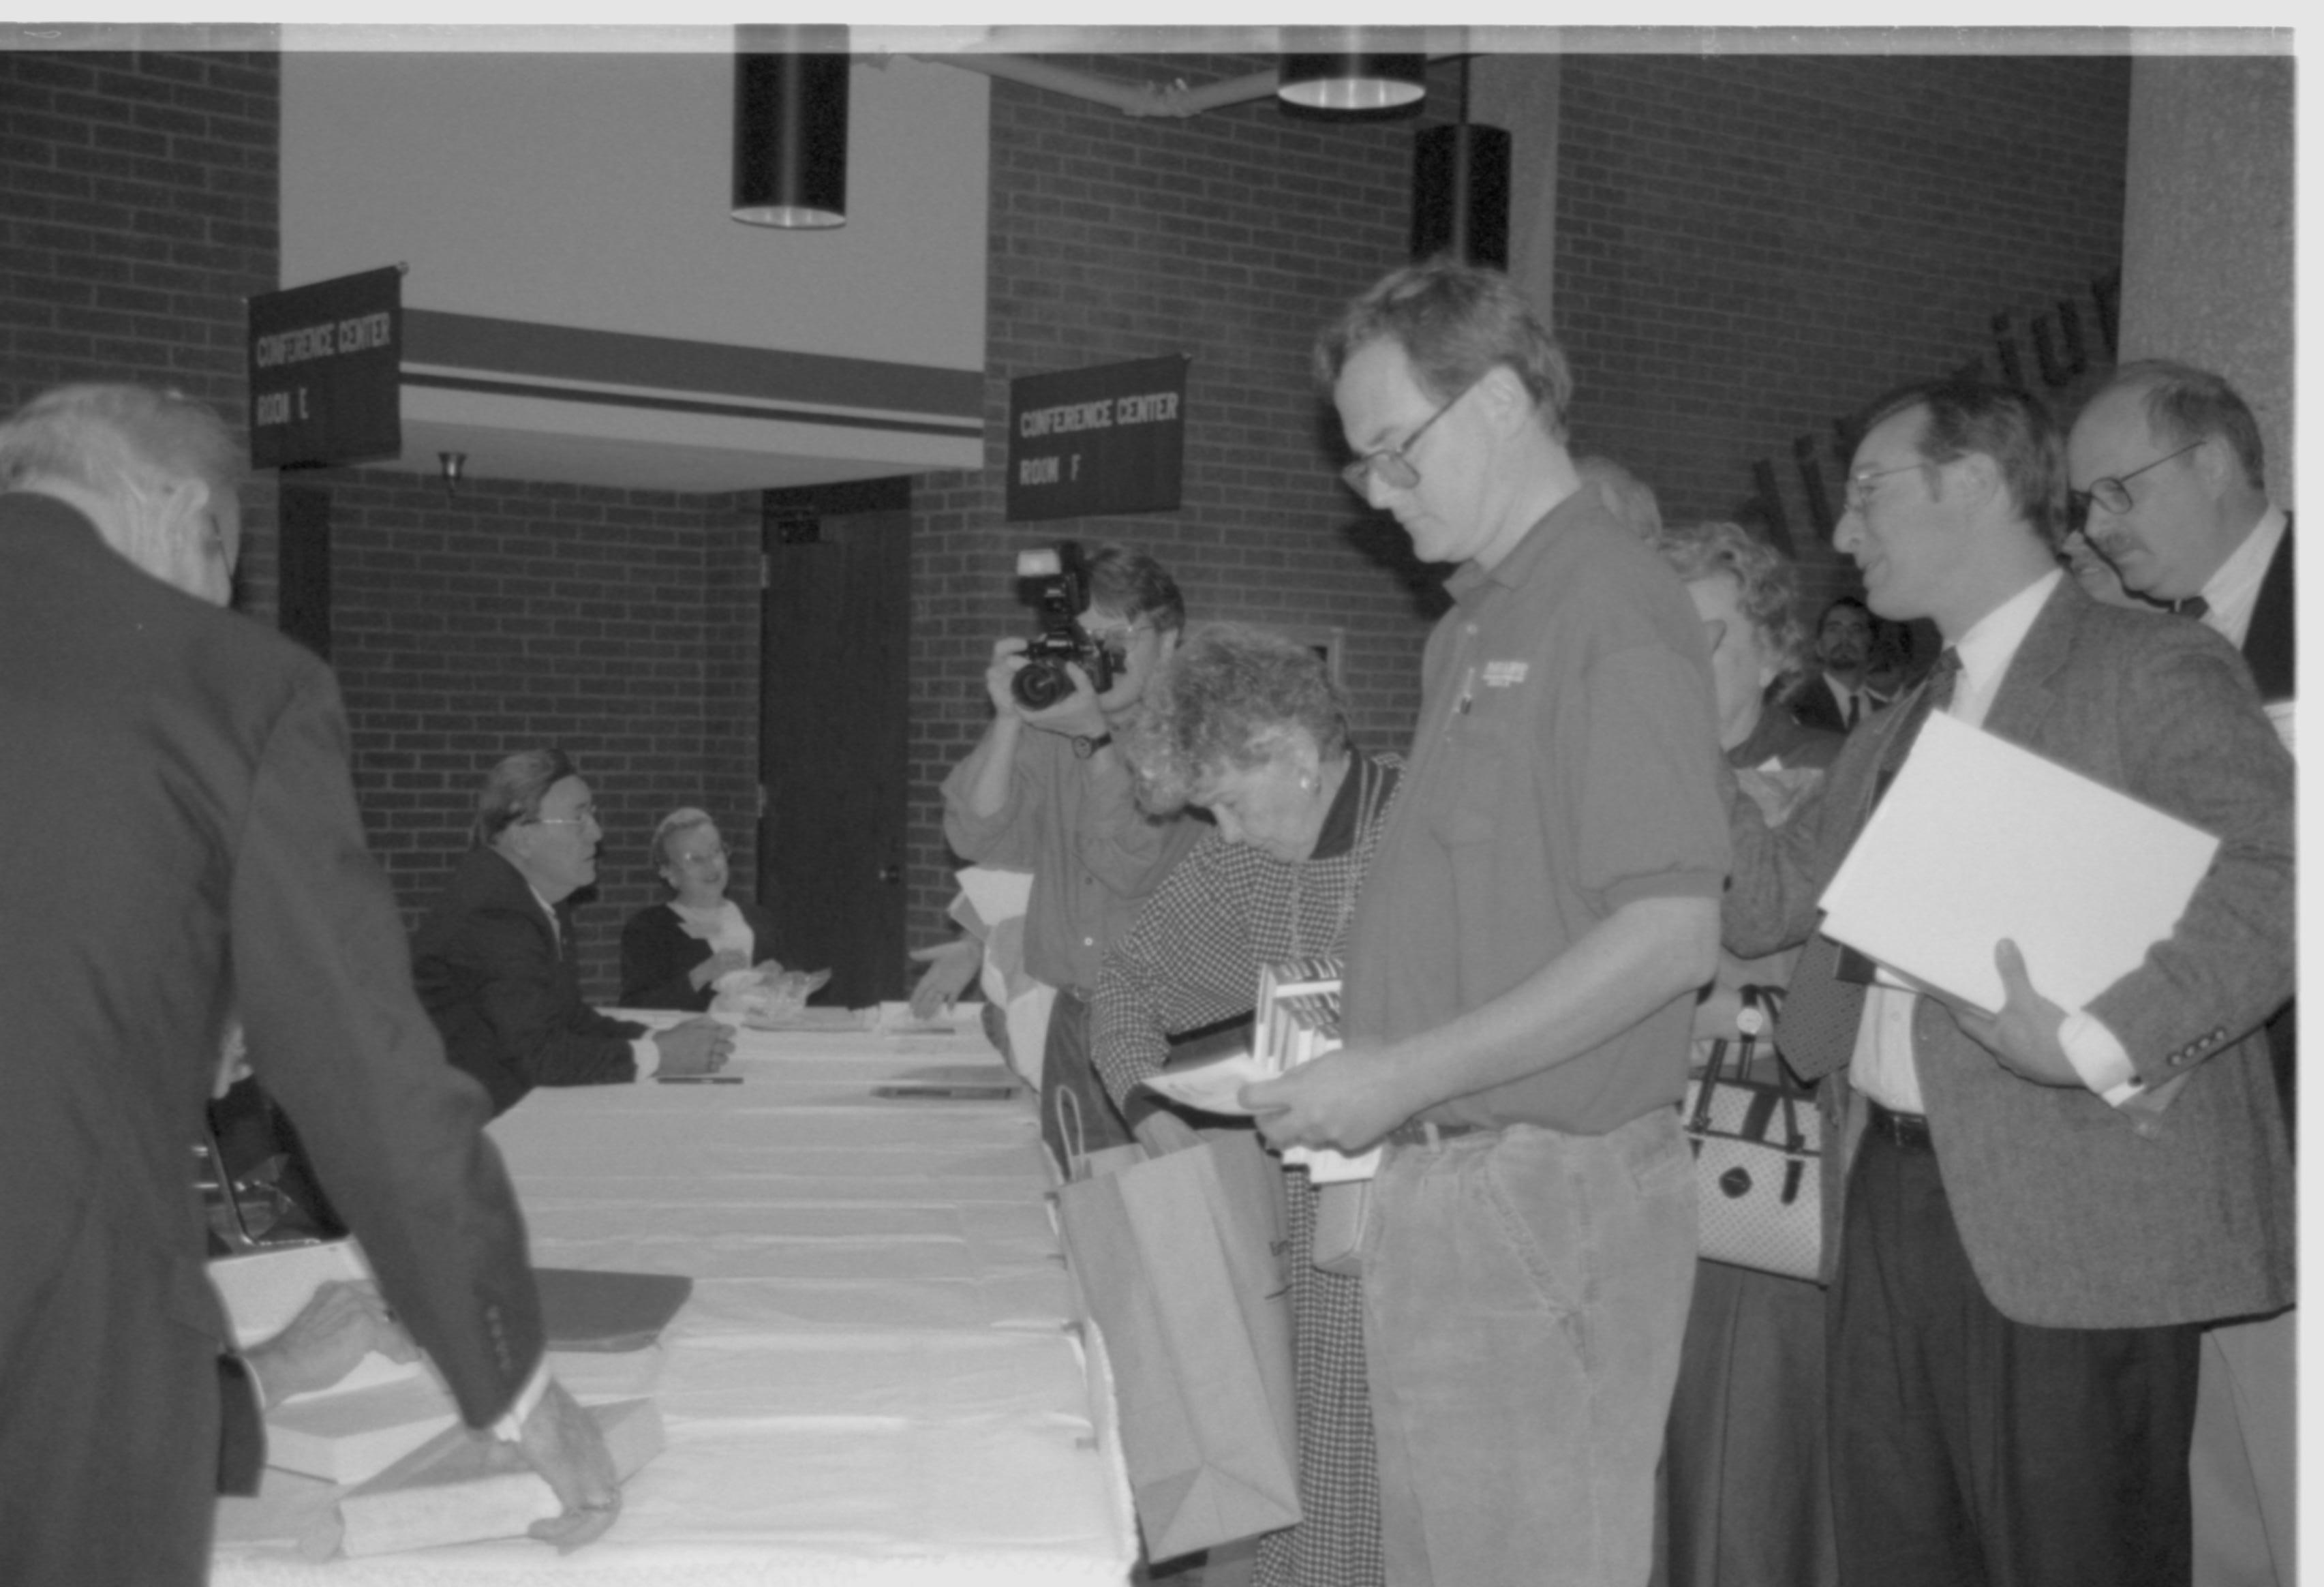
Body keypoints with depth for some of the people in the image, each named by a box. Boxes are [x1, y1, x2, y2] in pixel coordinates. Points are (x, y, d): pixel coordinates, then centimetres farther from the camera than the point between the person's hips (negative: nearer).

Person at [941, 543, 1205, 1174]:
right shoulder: (1046, 726, 7)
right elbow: (975, 836, -4)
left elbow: (1134, 868, -16)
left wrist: (1097, 737, -21)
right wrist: (1008, 719, -14)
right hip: (1072, 1020, 4)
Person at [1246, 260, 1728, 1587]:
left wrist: (1407, 1075, -19)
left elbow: (1673, 938, -20)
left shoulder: (1612, 606, -13)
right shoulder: (1475, 624, 15)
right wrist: (1356, 1040, 7)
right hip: (1444, 1185, 9)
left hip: (1549, 1200, -9)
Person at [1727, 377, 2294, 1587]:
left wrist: (2100, 1042, -27)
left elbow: (2280, 883, -19)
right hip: (1890, 1202, 7)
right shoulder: (1898, 733, 20)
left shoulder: (2154, 672, -6)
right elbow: (1759, 900, 17)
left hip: (2070, 1227, -7)